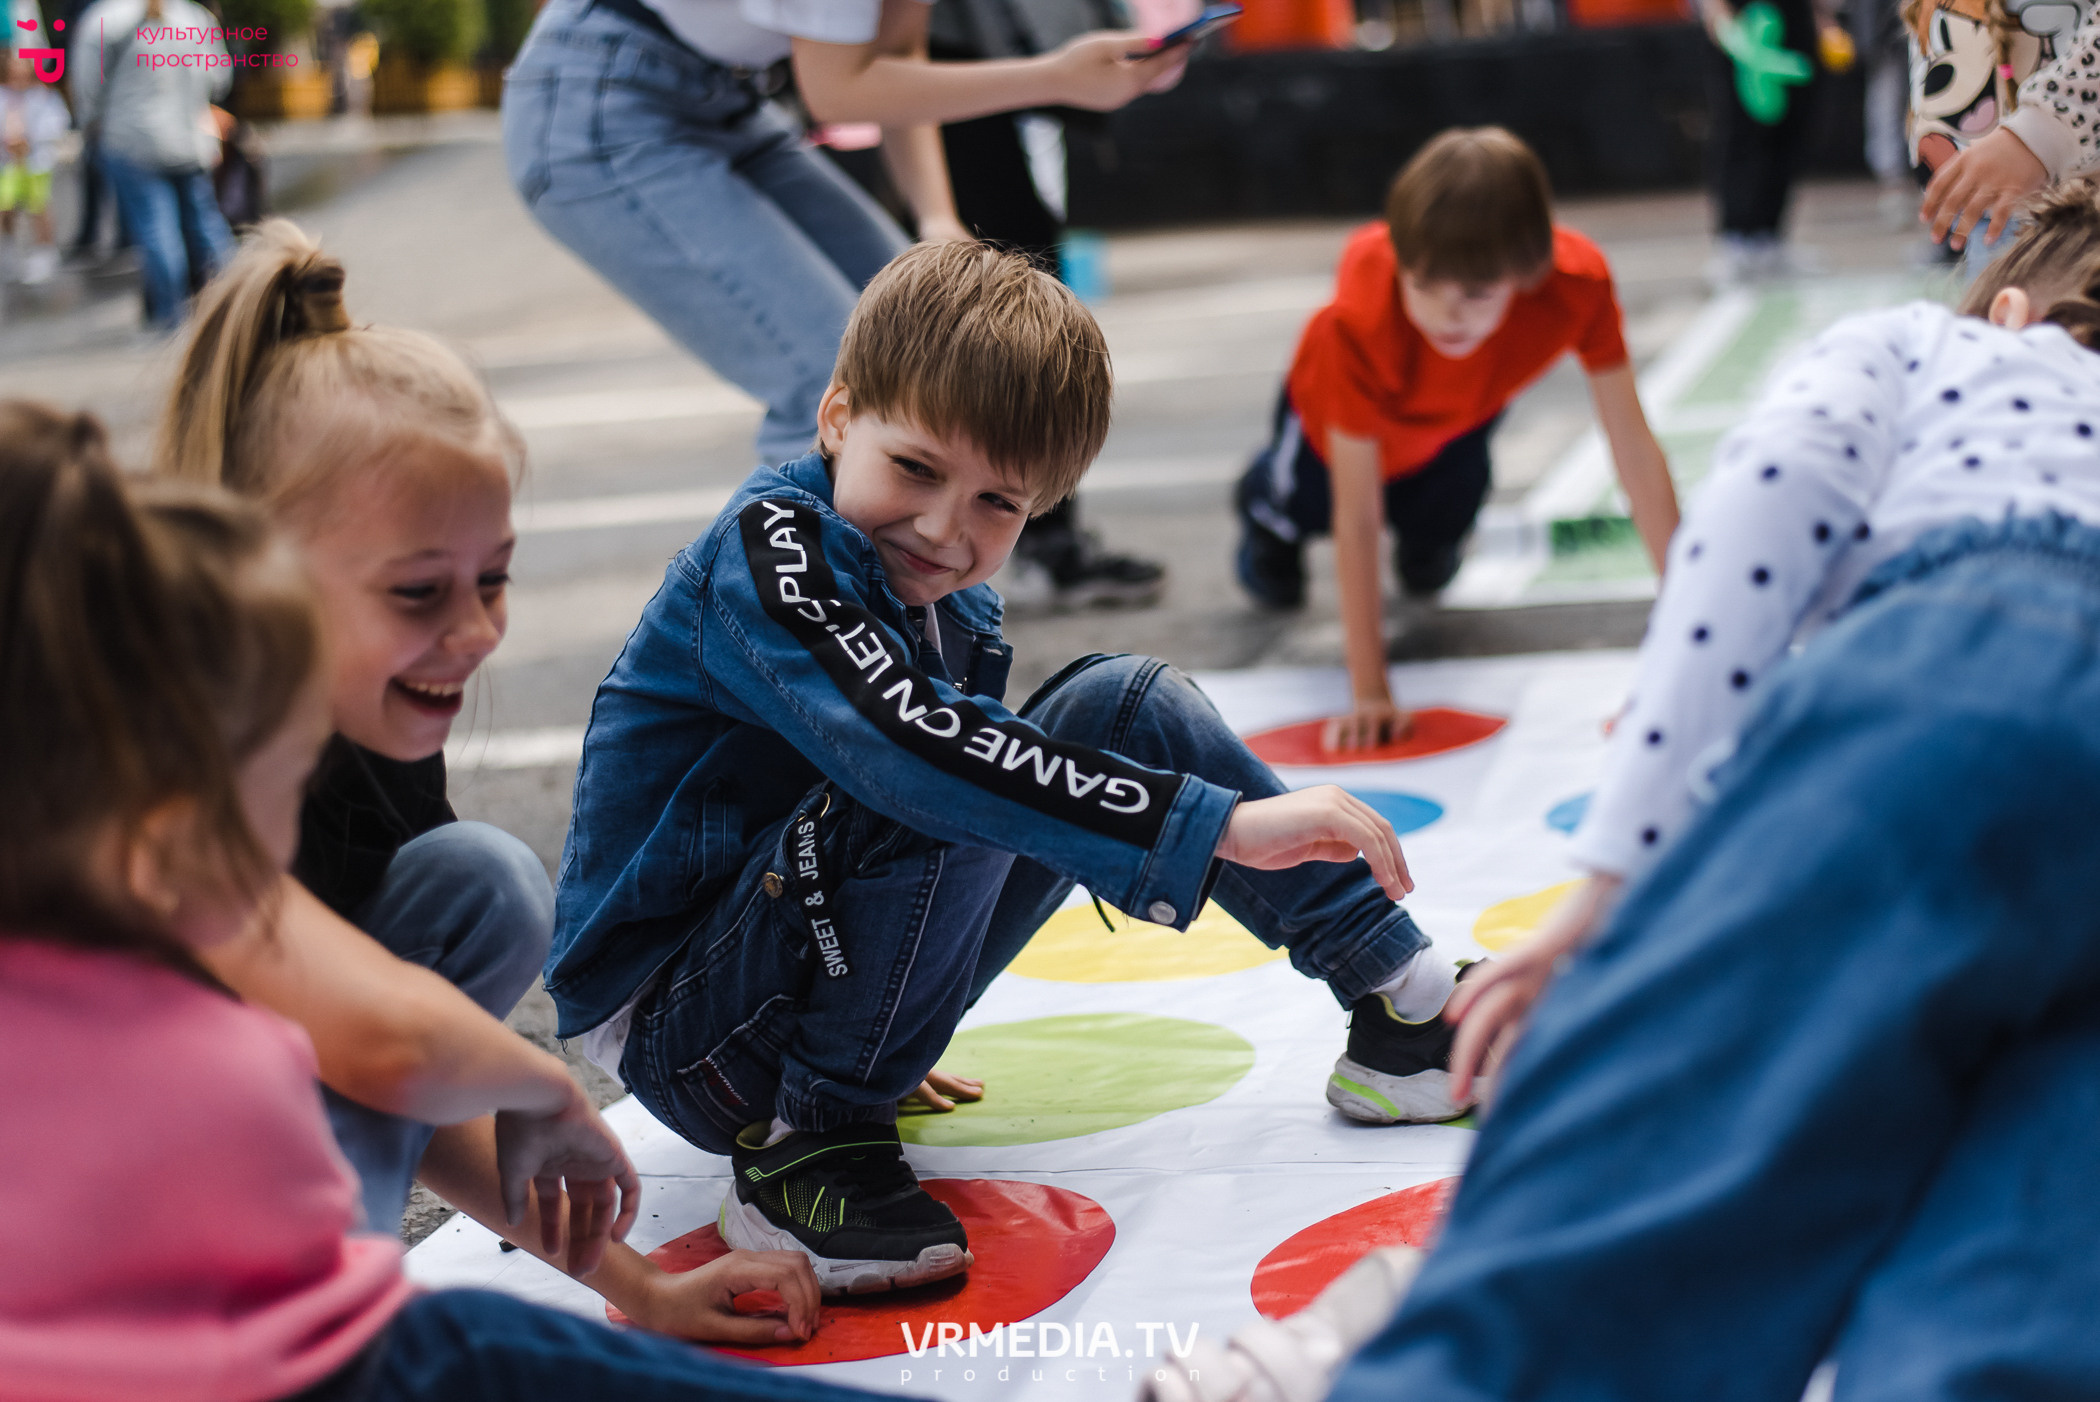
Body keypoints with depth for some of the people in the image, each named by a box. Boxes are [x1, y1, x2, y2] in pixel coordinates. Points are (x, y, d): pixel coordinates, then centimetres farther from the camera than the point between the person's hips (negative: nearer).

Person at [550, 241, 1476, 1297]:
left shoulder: (954, 609, 3)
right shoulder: (768, 550, -23)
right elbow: (904, 745, -40)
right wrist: (1221, 824, -43)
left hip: (826, 962, 8)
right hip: (675, 1030, -8)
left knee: (1127, 704, -1)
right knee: (939, 790, -33)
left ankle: (1407, 1004, 1)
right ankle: (802, 1149, -18)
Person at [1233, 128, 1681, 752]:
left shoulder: (1578, 282, -42)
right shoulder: (1357, 324, -48)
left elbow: (1634, 446, -34)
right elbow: (1356, 516, -43)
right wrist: (1371, 694, -42)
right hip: (1338, 417, -2)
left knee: (1441, 526, -3)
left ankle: (1426, 542, 34)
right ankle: (1265, 498, 37)